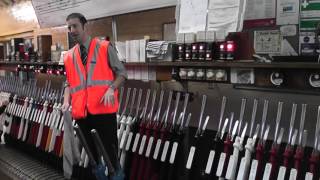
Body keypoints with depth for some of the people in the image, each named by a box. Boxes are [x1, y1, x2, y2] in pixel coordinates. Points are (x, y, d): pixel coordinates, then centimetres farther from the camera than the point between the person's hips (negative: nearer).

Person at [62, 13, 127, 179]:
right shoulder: (68, 56, 12)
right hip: (82, 111, 4)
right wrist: (67, 101, -1)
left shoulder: (104, 47, -1)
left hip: (104, 109, -4)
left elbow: (121, 72, 0)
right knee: (89, 150, 16)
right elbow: (68, 83, 16)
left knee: (109, 148, 2)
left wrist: (111, 88, -17)